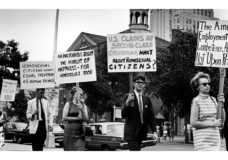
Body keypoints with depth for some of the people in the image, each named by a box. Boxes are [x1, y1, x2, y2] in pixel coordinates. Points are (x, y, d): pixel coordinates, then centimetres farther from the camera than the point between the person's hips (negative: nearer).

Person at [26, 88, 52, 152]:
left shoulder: (46, 102, 11)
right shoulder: (31, 102, 0)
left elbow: (49, 114, 15)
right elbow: (28, 115, -2)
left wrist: (49, 124, 5)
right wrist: (33, 114, -22)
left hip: (44, 125, 4)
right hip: (35, 126, -4)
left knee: (41, 145, 8)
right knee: (35, 147, -5)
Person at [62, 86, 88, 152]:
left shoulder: (83, 106, 10)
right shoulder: (68, 104, 3)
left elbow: (86, 119, 0)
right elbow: (64, 118, -6)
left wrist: (82, 109, -14)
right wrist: (77, 118, -6)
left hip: (79, 133, 2)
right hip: (69, 132, -2)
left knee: (79, 150, -8)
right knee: (69, 150, 3)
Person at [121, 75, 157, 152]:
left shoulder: (147, 99, 10)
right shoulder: (127, 97, -4)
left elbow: (151, 117, 10)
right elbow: (123, 115, -11)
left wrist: (154, 131, -1)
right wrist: (127, 102, -27)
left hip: (141, 132, 5)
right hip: (131, 132, -5)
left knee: (135, 150, 9)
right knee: (135, 150, -14)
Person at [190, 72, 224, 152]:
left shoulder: (213, 99, 9)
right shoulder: (196, 101, -7)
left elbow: (222, 119, 13)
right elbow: (193, 123, -13)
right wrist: (212, 124, -13)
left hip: (215, 139, 6)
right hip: (202, 140, -6)